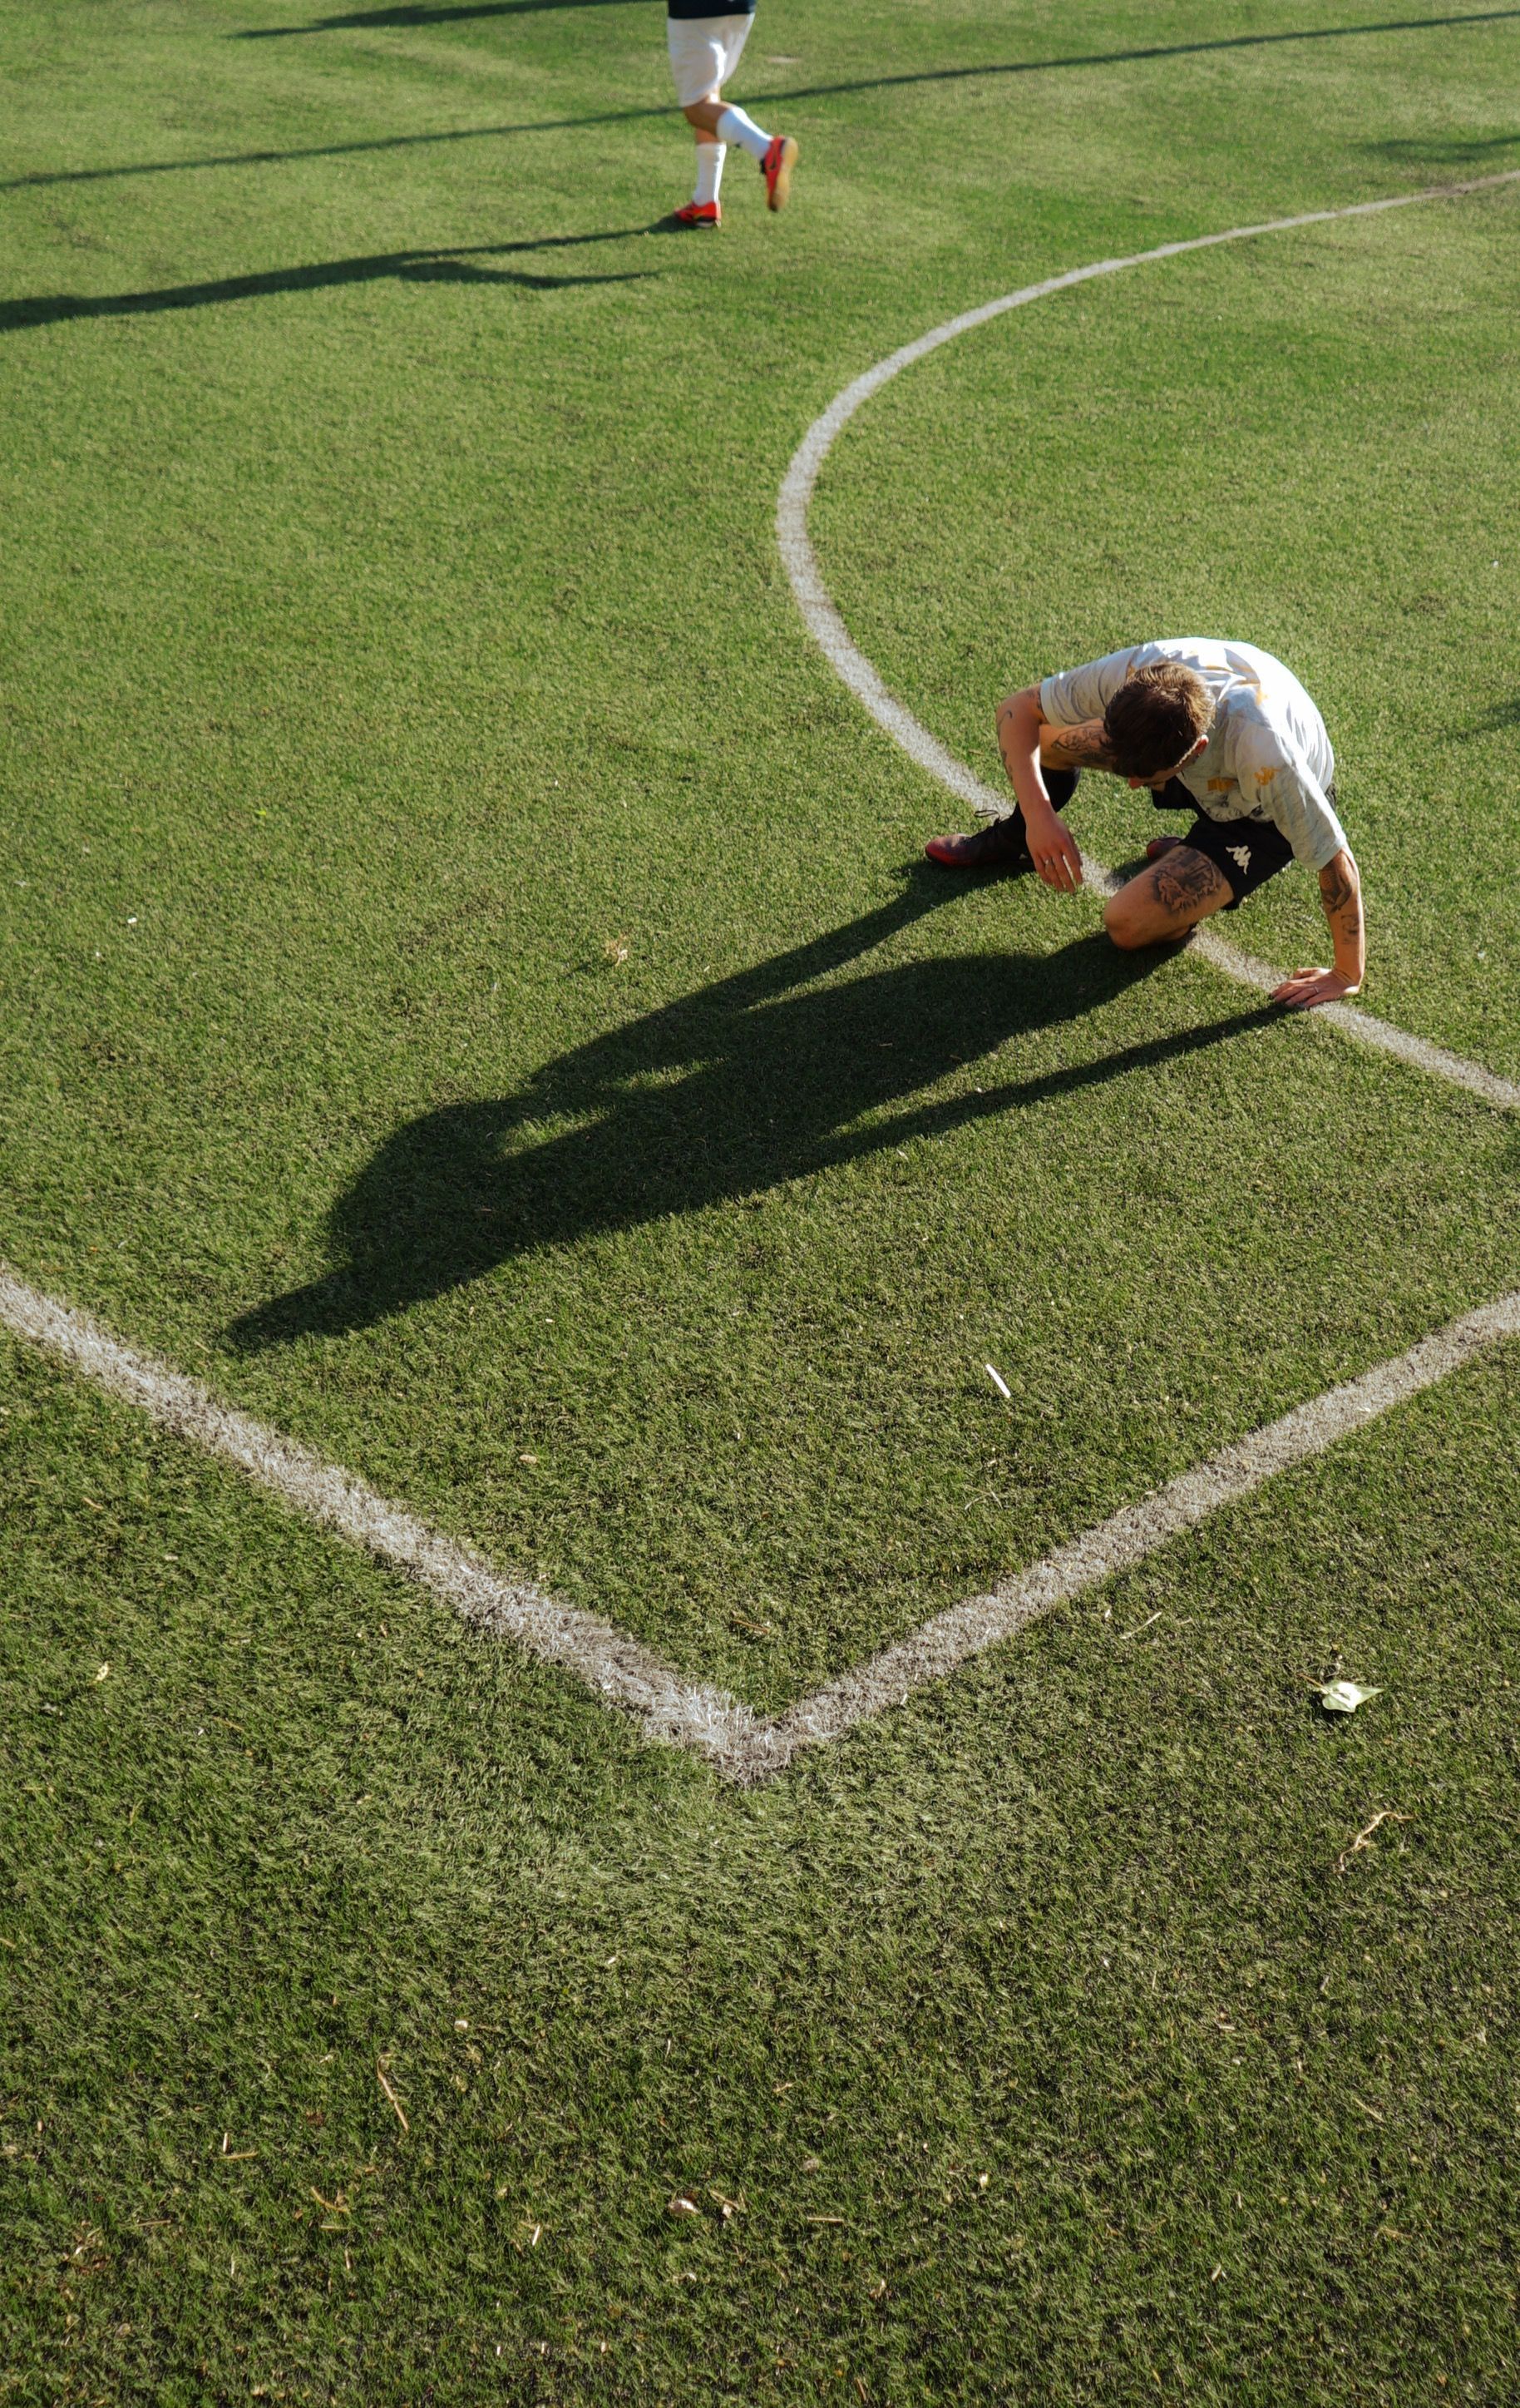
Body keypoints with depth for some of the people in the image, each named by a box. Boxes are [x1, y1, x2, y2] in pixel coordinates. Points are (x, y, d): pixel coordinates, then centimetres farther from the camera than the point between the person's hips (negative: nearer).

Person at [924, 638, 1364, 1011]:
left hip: (1262, 820, -4)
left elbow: (1337, 863, -33)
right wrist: (1039, 813, -37)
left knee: (1128, 924, -22)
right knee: (1042, 732, -11)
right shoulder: (1135, 672, -35)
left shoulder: (1266, 758, -46)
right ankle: (1015, 839, 23)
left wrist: (1348, 976, -23)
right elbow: (1016, 709, -22)